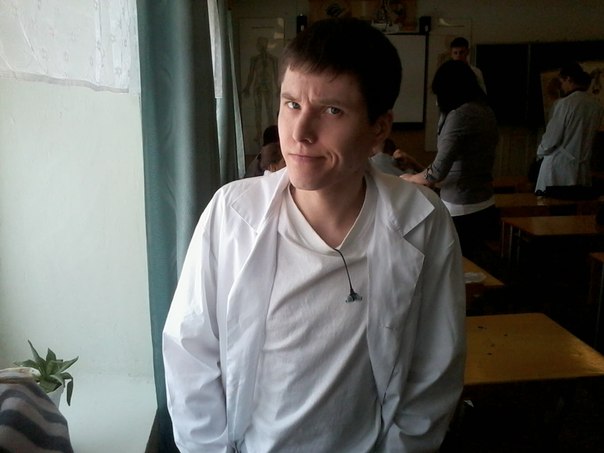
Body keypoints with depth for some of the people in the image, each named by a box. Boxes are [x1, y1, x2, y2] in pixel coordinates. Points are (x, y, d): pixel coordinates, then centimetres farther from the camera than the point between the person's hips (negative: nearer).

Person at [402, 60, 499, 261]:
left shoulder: (459, 115, -16)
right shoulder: (486, 111, 8)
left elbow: (438, 171, -19)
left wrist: (410, 178, -1)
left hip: (462, 212, -8)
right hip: (485, 206, 8)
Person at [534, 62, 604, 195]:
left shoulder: (564, 104, -14)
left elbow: (551, 138, -11)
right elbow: (591, 136, 13)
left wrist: (540, 152, 7)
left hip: (559, 166, -6)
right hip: (583, 168, 6)